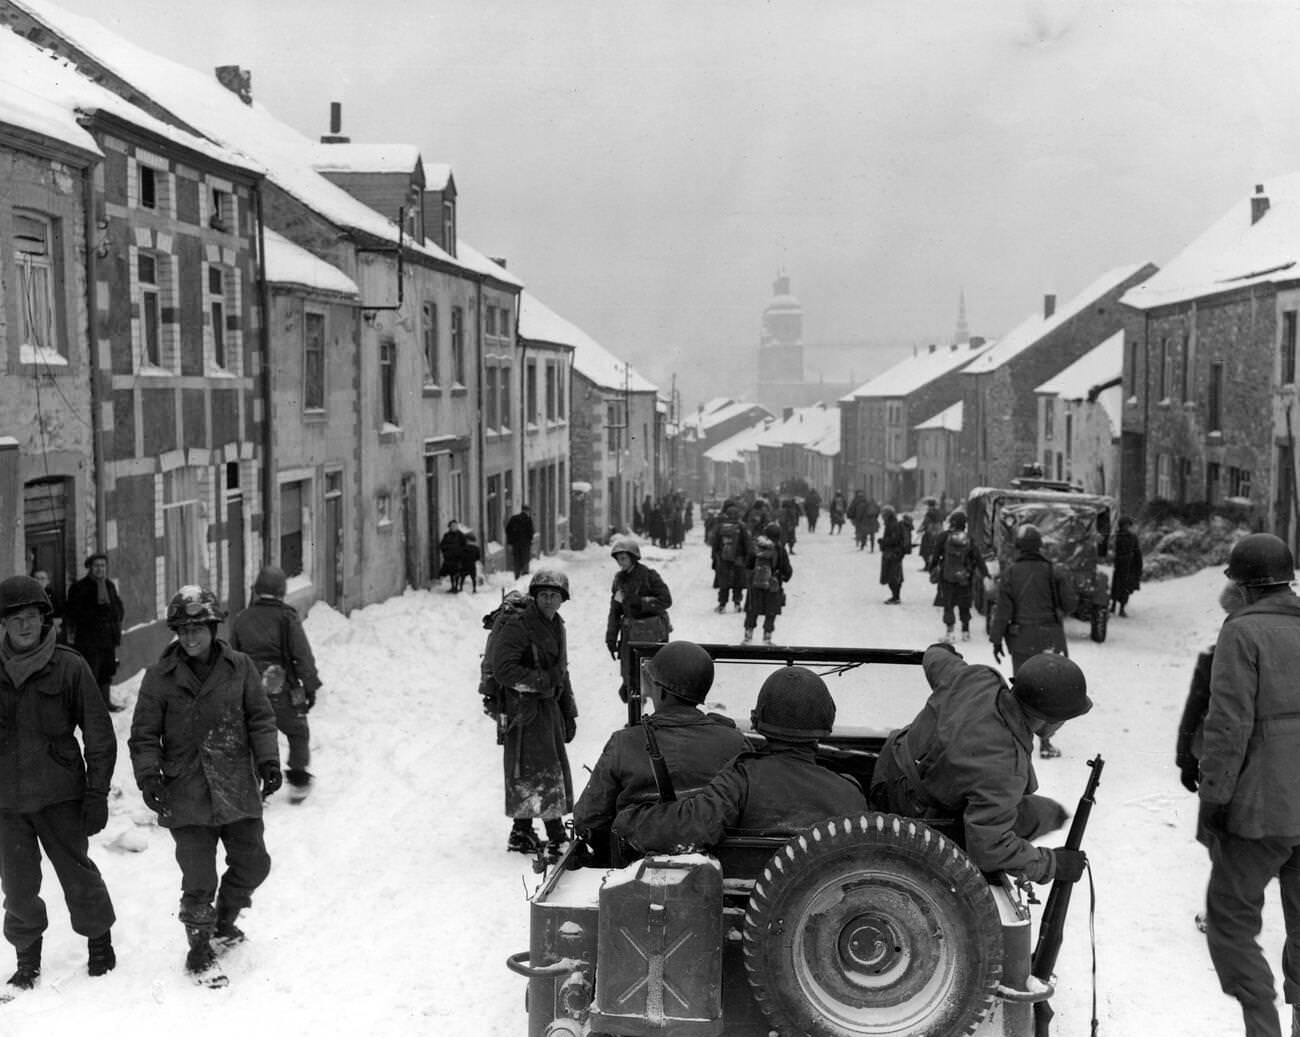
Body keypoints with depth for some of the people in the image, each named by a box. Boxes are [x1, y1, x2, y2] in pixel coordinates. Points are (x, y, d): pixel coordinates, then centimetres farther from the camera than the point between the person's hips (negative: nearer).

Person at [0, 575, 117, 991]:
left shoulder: (69, 667, -7)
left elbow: (99, 735, -4)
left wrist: (97, 793, -6)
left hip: (60, 795, -2)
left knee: (78, 874, 6)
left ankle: (99, 942, 28)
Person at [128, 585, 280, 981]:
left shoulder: (240, 667, 1)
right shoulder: (160, 677, -2)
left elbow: (260, 718, 5)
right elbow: (144, 734, 1)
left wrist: (268, 761, -5)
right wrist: (149, 777, -10)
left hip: (238, 792, 2)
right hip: (186, 796, -2)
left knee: (253, 863, 11)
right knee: (199, 880, -1)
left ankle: (225, 920, 39)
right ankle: (199, 952, 18)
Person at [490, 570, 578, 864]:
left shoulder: (556, 626, 15)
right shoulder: (517, 626, -13)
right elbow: (503, 669, -21)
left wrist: (568, 713, 21)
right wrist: (543, 681, -20)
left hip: (549, 706, 9)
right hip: (525, 709, -9)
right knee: (542, 773, -10)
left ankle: (522, 833, 24)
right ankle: (557, 839, -7)